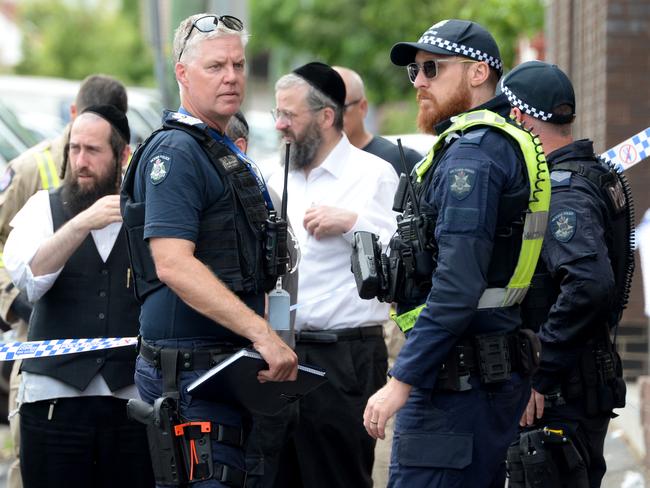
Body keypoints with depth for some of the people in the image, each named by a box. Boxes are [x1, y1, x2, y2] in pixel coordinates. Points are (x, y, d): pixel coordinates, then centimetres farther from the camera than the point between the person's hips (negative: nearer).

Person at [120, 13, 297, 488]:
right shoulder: (175, 152, -11)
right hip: (190, 367, -10)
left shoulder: (226, 153, 21)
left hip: (227, 367, 10)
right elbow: (173, 264, -23)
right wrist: (263, 334, -26)